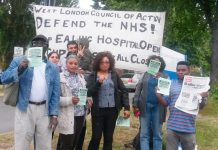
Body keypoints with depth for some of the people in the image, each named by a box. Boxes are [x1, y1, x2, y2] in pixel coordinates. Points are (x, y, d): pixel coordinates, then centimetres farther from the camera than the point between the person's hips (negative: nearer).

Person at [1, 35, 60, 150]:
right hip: (25, 108, -2)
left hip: (45, 110, 2)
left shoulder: (53, 68, 10)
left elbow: (56, 92, 7)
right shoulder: (19, 61, 4)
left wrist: (54, 114, -2)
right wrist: (19, 69, -23)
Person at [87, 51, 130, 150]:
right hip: (98, 110, -2)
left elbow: (124, 91, 6)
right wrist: (99, 82, -21)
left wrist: (126, 107, -1)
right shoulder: (93, 76, 0)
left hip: (112, 110, 3)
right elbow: (89, 92, -9)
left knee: (108, 137, 10)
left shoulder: (114, 75, 6)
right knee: (96, 137, -1)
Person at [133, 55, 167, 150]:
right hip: (145, 106, 1)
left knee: (157, 135, 6)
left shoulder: (165, 77, 8)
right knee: (144, 134, 2)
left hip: (158, 108, 0)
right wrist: (135, 105, -5)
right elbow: (138, 89, 4)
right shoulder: (146, 75, 10)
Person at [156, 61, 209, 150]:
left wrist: (203, 97, -21)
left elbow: (201, 106, 1)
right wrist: (158, 95, -12)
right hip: (172, 127, 1)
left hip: (189, 129, -1)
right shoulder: (171, 84, 5)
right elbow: (165, 103, 7)